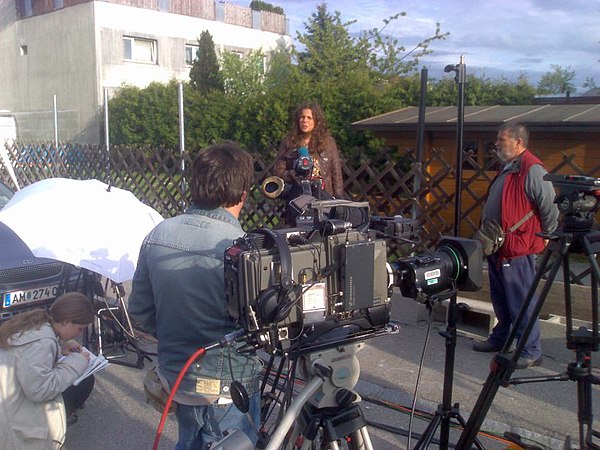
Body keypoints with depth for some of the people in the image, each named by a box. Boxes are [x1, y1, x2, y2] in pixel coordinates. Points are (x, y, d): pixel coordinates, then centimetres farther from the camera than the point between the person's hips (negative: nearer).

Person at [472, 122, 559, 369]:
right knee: (500, 299, 20)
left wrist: (545, 235, -9)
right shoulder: (507, 168, 15)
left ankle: (531, 352, 6)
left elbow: (550, 205, -20)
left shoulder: (532, 169, -17)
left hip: (517, 249, -10)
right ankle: (499, 339, 34)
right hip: (498, 247, 10)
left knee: (521, 302, -3)